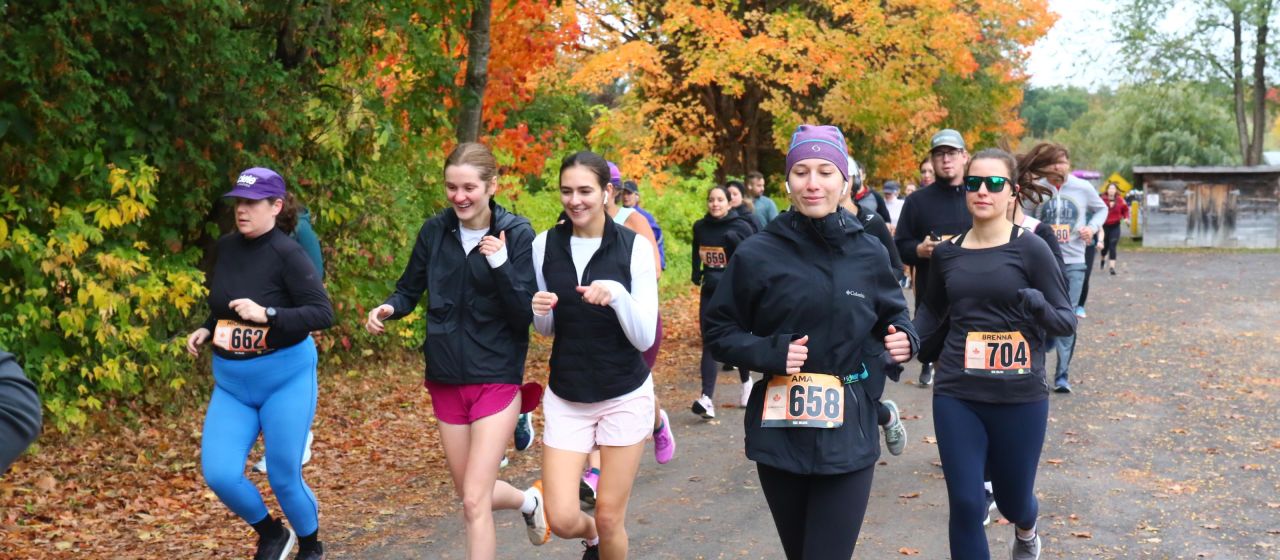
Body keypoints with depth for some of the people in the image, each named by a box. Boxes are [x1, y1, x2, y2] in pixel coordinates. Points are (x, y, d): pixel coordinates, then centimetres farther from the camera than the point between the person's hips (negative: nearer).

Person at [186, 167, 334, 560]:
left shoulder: (287, 253, -16)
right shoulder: (225, 247, 2)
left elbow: (323, 313, -23)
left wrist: (266, 314, -31)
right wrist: (206, 330, 3)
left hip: (285, 377, -5)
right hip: (231, 383, 5)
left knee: (283, 477, 2)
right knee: (219, 473, -6)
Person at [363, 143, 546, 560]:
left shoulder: (517, 234, -12)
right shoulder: (434, 231, -2)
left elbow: (527, 314, -14)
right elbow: (410, 289, 9)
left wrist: (501, 264, -28)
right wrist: (388, 308, -13)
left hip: (496, 380, -4)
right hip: (445, 380, 4)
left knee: (474, 501, -9)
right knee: (468, 494, 17)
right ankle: (529, 501, 46)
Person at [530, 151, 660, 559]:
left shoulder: (635, 247, -11)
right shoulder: (545, 245, -2)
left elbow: (645, 338, -13)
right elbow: (546, 329, 9)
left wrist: (617, 294, -30)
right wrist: (539, 312, -14)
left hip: (625, 396, -2)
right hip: (565, 398, 2)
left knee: (610, 517, 5)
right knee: (562, 521, -1)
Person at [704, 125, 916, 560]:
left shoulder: (868, 253, 1)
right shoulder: (757, 255, -6)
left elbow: (893, 316, 16)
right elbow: (719, 332, 0)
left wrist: (903, 338, -6)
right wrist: (769, 351, -17)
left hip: (846, 434, 0)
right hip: (780, 432, 0)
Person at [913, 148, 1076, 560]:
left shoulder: (1030, 248, -8)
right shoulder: (946, 252, 3)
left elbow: (1067, 321, -7)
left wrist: (1039, 306, -28)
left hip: (1020, 396, -2)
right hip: (956, 396, 2)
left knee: (1013, 500, 15)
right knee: (965, 506, -3)